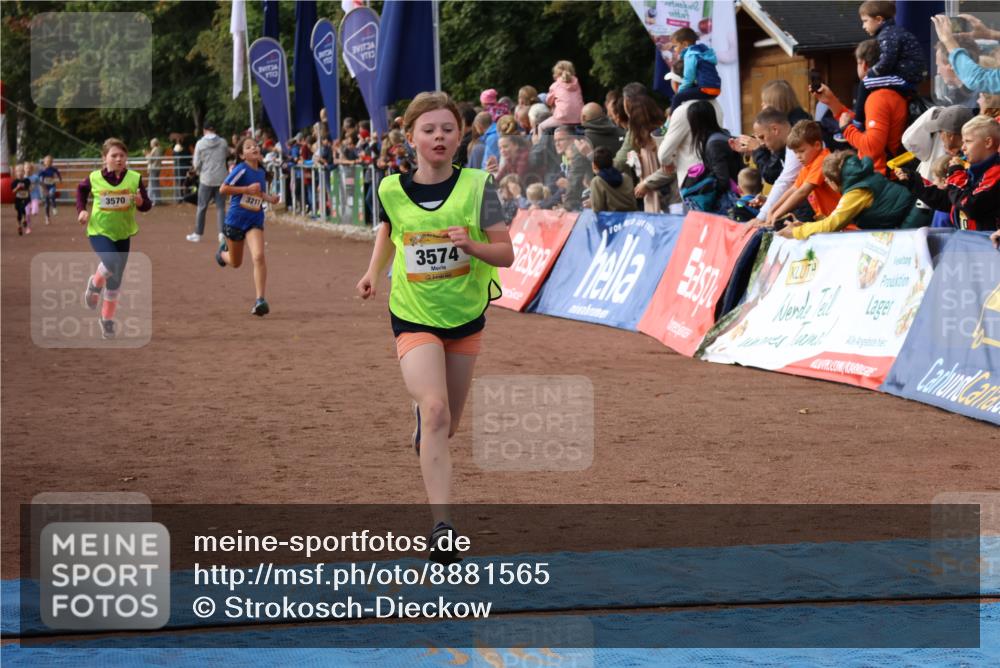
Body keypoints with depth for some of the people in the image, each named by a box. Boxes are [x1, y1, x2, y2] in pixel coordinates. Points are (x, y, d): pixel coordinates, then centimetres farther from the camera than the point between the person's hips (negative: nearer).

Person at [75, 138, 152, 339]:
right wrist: (81, 210, 0)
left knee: (116, 279, 9)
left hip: (123, 233, 2)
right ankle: (95, 284, 6)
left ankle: (107, 319, 28)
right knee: (112, 263, -28)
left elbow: (147, 205, -2)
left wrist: (141, 202, -24)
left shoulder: (134, 178, -7)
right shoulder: (94, 178, -8)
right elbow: (81, 190, 14)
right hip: (99, 230, -2)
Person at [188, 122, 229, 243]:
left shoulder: (200, 143, -6)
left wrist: (197, 169, 18)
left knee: (202, 207, 9)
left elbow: (196, 164, -4)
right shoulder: (222, 142, -1)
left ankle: (197, 234, 16)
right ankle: (222, 232, -7)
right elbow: (227, 153, 19)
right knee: (221, 207, 4)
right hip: (221, 179, 1)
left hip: (206, 179, -1)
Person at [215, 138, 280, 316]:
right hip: (235, 220, -3)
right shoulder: (241, 169, -13)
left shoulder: (261, 173, 6)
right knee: (235, 263, 15)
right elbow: (223, 189, -18)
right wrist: (248, 189, -21)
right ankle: (224, 250, 53)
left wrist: (270, 199, 4)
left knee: (259, 256, -21)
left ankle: (260, 300, -20)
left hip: (255, 221, 3)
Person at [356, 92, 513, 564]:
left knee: (448, 425, 14)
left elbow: (506, 254, -10)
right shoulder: (391, 189, -7)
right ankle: (441, 525, -25)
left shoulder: (476, 187, -11)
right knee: (436, 411, -22)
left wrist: (471, 245, -29)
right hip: (414, 317, -2)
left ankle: (420, 410, 54)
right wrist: (374, 271, 4)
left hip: (466, 316, 2)